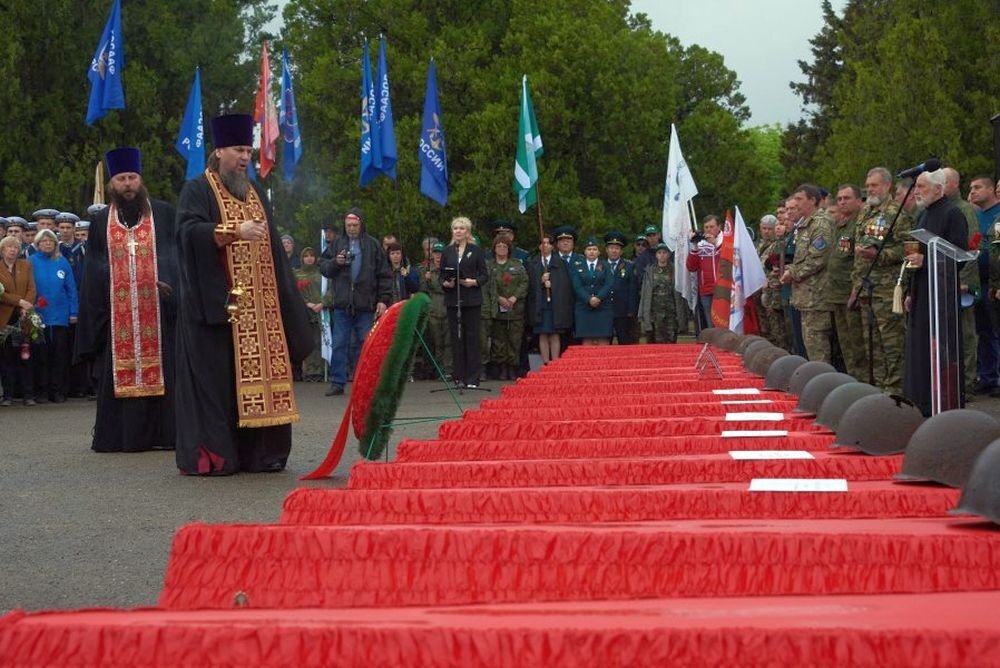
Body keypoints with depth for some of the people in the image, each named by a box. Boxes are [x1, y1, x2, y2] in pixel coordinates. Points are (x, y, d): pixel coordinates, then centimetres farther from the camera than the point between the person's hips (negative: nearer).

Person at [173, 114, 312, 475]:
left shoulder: (254, 193, 20)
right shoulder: (197, 190, 1)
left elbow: (272, 246, 23)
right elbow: (189, 230, -17)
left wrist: (285, 296, 19)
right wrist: (234, 231, -25)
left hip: (257, 306, 6)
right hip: (215, 303, -6)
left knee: (258, 375, 3)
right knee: (216, 379, -8)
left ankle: (258, 451, 7)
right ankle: (209, 455, -6)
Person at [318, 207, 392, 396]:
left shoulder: (373, 244, 4)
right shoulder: (338, 243, 9)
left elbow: (384, 274, 4)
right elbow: (323, 269, 10)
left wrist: (383, 299, -2)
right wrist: (335, 262, -10)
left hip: (366, 305, -1)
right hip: (342, 304, 1)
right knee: (339, 344, 1)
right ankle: (338, 382, 6)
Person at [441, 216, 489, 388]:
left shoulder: (476, 251, 5)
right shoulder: (447, 252, 11)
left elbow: (485, 275, 3)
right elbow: (441, 275, 12)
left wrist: (474, 282, -15)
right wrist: (446, 283, -9)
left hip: (472, 300, -2)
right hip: (453, 300, 2)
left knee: (472, 337, -3)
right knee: (456, 338, 2)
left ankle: (473, 378, -1)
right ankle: (459, 378, 6)